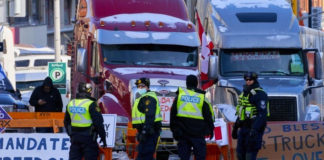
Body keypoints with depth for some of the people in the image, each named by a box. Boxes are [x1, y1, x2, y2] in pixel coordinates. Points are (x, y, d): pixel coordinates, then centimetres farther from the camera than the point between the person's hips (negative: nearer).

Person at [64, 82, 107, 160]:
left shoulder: (70, 104, 7)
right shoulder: (91, 104, -13)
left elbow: (66, 122, 17)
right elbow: (98, 122, -13)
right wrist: (103, 137, -4)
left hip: (75, 137, 6)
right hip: (88, 137, -6)